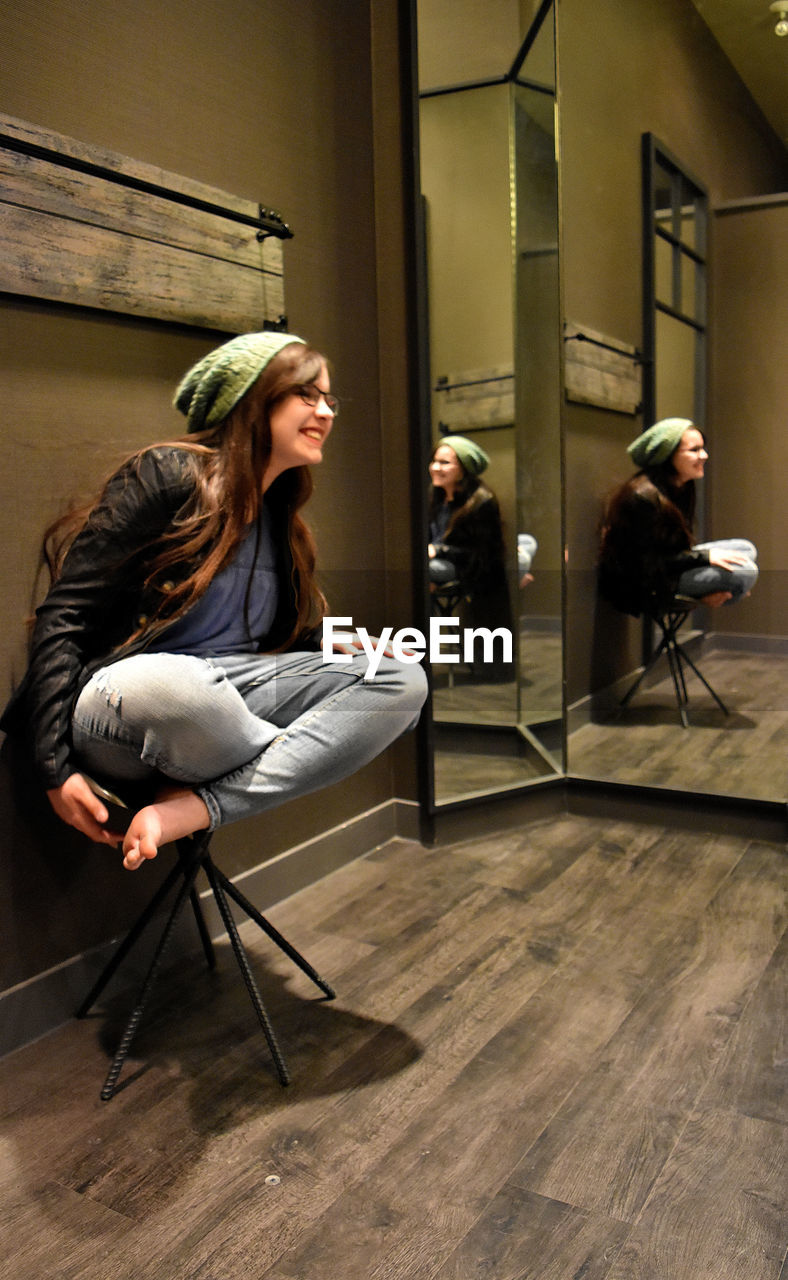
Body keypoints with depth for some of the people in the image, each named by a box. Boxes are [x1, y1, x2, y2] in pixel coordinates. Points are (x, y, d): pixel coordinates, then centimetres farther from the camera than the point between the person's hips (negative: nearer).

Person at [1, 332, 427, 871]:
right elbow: (63, 617, -10)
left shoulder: (281, 521, 16)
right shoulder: (169, 476, -6)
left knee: (402, 681, -14)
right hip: (120, 707, -7)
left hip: (224, 704, 7)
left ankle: (189, 809, -25)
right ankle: (303, 759, -10)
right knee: (169, 683, -44)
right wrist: (57, 769, -16)